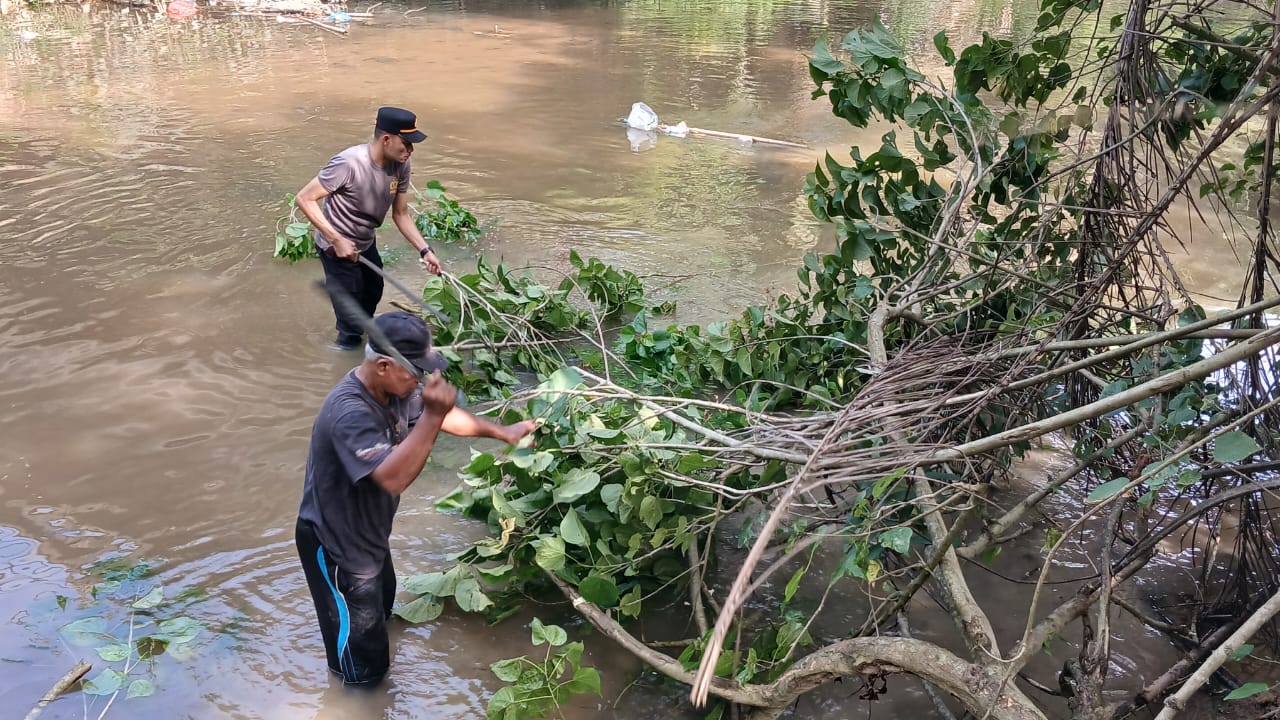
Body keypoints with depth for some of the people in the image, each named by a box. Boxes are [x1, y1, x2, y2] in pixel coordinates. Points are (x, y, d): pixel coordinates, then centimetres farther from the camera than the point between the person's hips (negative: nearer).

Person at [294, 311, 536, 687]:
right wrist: (432, 416, -49)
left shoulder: (392, 388, -9)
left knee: (380, 604, 36)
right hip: (334, 542, -9)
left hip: (366, 530, 9)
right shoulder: (349, 412, -38)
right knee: (366, 663, 8)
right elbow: (393, 477, -47)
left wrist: (502, 431, 8)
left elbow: (443, 415, 9)